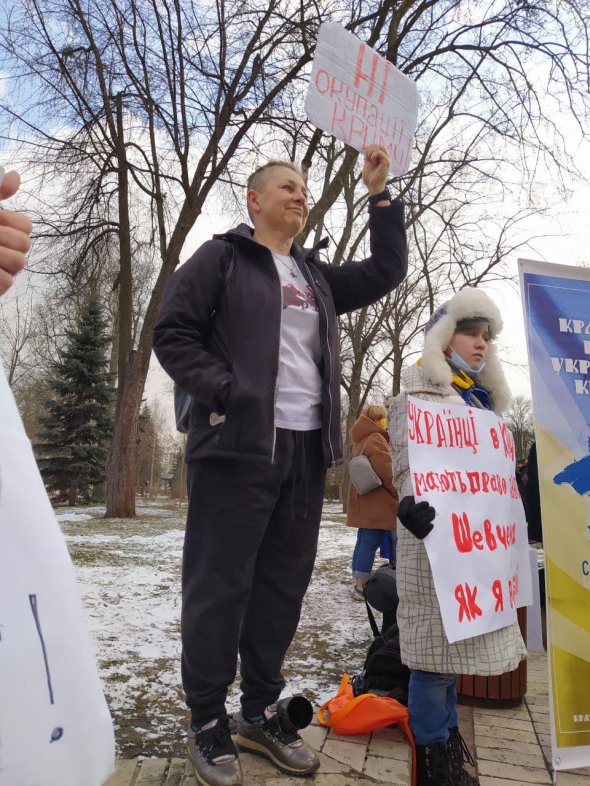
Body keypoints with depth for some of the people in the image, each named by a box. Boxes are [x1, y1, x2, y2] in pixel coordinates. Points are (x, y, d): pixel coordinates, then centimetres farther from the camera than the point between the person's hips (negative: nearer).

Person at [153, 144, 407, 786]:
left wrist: (378, 193, 16)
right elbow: (172, 333, -3)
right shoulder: (222, 257, 4)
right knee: (219, 585, 0)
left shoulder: (317, 276, 22)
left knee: (283, 585, 11)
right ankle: (207, 722, 18)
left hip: (306, 448, 6)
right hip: (237, 445, -6)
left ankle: (262, 712, 26)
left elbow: (387, 272, 19)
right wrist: (225, 391, -14)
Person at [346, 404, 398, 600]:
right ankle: (361, 586, -7)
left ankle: (358, 584, 16)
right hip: (376, 503, -10)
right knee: (371, 543, -8)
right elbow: (386, 470, -22)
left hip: (364, 502, 10)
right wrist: (399, 493, -11)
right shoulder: (376, 439, -13)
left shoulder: (361, 440, 19)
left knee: (364, 541, 12)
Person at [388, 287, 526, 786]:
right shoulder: (419, 393, -7)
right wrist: (409, 503, -35)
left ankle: (446, 727, 31)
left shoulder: (481, 398, 20)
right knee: (437, 633, -2)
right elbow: (407, 459, -19)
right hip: (437, 529, -9)